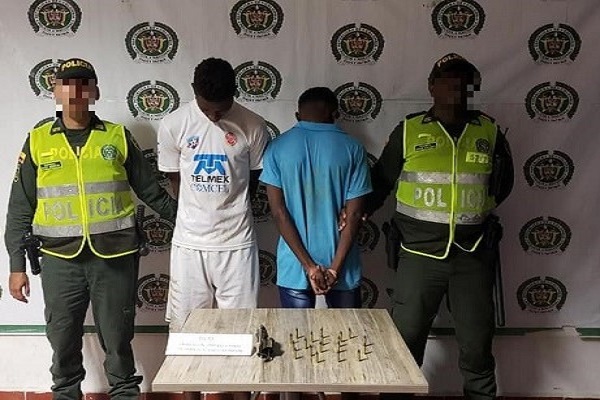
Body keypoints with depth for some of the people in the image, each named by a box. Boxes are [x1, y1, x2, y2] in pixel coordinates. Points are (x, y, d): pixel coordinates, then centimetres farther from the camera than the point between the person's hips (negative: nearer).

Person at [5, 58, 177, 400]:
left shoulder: (118, 137, 3)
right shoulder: (38, 141, 4)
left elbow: (152, 191, 8)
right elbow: (20, 209, 6)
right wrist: (17, 265, 4)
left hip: (115, 256, -1)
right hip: (60, 259, 1)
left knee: (117, 339, 8)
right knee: (63, 341, 11)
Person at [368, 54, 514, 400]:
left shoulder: (489, 131, 5)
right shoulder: (409, 130, -1)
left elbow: (504, 181, 18)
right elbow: (381, 180, 6)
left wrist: (481, 211, 8)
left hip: (473, 256, 2)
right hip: (420, 255, -1)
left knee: (477, 344, 13)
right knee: (406, 340, 6)